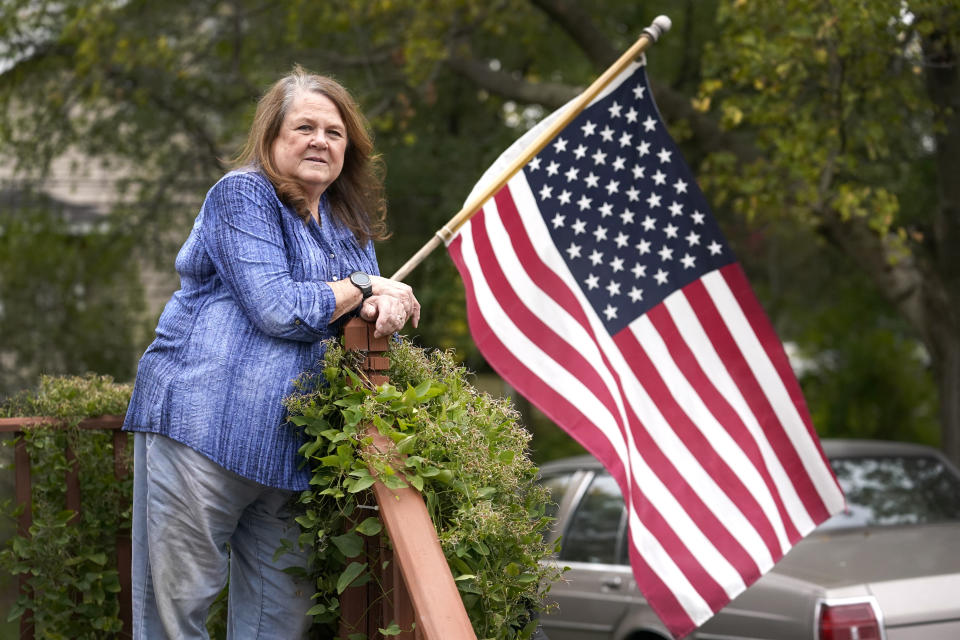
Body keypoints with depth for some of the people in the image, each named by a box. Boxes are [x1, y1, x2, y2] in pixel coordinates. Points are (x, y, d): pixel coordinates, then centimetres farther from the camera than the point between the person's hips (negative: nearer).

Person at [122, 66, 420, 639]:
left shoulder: (349, 221, 20)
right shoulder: (244, 195, -4)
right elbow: (276, 309, -15)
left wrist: (386, 304, -5)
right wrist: (364, 286, -4)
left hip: (290, 437, 7)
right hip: (205, 420, -7)